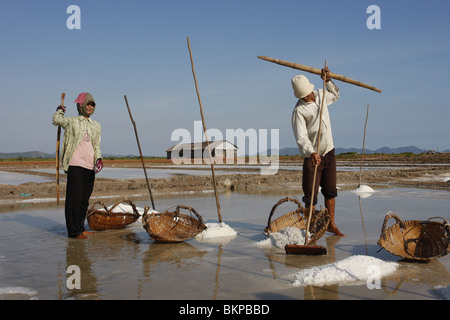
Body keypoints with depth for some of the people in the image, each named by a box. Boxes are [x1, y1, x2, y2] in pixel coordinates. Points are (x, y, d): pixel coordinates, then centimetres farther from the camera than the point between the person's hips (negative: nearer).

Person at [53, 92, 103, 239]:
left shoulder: (96, 126, 18)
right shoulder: (71, 121, 4)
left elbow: (97, 146, 17)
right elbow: (56, 120, -7)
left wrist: (98, 159, 0)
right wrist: (60, 110, 14)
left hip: (90, 166, 5)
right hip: (75, 165, -5)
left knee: (85, 199, 10)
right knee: (75, 197, -7)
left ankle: (80, 228, 20)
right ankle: (74, 231, -2)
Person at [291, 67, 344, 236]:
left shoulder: (320, 95, 6)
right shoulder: (299, 110, -14)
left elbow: (336, 96, 30)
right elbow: (301, 138, -23)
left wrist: (328, 80, 14)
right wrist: (312, 153, -38)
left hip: (329, 152, 6)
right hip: (312, 156, -6)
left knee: (330, 191, 13)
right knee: (311, 195, -4)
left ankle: (331, 224, 25)